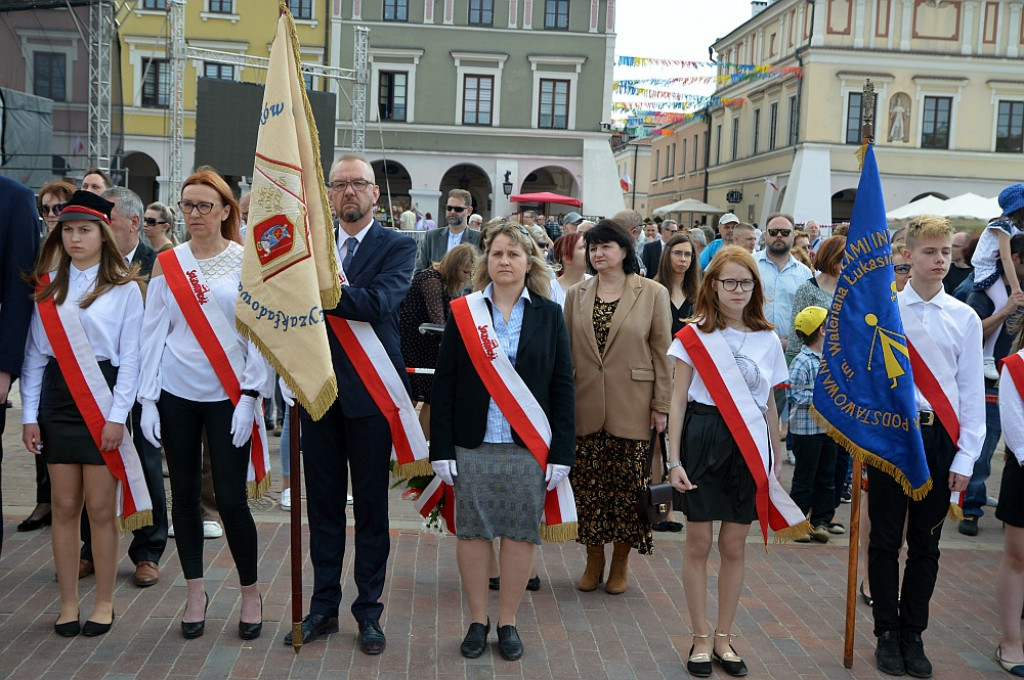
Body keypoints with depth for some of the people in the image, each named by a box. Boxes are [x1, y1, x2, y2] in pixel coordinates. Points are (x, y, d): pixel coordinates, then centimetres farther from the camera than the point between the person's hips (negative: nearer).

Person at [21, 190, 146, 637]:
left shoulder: (124, 288, 1)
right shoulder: (48, 285, 10)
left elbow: (130, 357, -2)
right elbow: (34, 352, 9)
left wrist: (117, 415, -10)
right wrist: (29, 414, 3)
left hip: (102, 398, -3)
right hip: (56, 398, 3)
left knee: (101, 507, 0)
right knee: (65, 506, 6)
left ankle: (104, 603, 13)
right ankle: (68, 603, 16)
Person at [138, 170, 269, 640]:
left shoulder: (248, 262, -2)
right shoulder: (167, 264, 5)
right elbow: (153, 333, 5)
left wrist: (249, 397, -10)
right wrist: (148, 400, -1)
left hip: (228, 397, -3)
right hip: (176, 396, 3)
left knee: (231, 499, -3)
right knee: (184, 495, 9)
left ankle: (250, 591, 16)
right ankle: (195, 591, 24)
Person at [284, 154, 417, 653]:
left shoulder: (398, 247, -3)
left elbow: (378, 302, -20)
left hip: (369, 391, -3)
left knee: (371, 507, 7)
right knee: (323, 504, 12)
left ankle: (369, 611, 20)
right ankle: (323, 607, 25)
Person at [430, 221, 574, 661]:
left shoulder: (549, 315, 4)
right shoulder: (463, 312, 3)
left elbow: (563, 387, 2)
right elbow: (444, 384, 1)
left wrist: (561, 452, -4)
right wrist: (441, 449, -5)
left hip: (528, 446, 0)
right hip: (472, 445, 0)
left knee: (520, 533, 5)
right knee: (472, 531, 5)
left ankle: (507, 622, 21)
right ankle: (477, 620, 21)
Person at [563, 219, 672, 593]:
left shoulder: (652, 293, -1)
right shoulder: (576, 295, 9)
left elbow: (662, 352, -1)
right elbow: (565, 351, 11)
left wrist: (661, 404, -5)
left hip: (632, 407, -2)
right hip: (585, 406, 3)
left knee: (628, 485, 4)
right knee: (588, 485, 6)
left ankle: (620, 563, 21)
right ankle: (594, 559, 22)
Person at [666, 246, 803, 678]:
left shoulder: (767, 340, 8)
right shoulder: (694, 335, 0)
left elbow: (769, 405, 13)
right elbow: (678, 400, -1)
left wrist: (776, 461, 11)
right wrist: (674, 459, -7)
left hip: (750, 445, 2)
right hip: (704, 439, -2)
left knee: (734, 546, 8)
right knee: (698, 544, 3)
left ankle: (724, 638, 22)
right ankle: (701, 639, 17)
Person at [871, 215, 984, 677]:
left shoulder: (964, 318, 3)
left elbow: (971, 391, 3)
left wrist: (965, 458, -1)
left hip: (940, 437, 2)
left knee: (926, 544, 10)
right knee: (886, 540, 6)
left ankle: (912, 635, 24)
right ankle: (887, 634, 21)